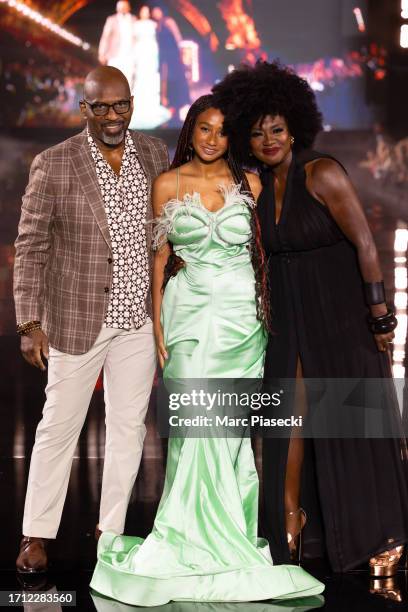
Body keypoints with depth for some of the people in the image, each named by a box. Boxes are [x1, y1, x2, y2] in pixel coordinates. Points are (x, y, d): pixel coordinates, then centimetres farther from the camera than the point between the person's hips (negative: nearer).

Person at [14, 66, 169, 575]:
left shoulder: (155, 155, 1)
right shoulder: (54, 164, -10)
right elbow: (31, 247, -8)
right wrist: (29, 323, -14)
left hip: (141, 317, 4)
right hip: (78, 318, -3)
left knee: (129, 427, 10)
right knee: (59, 427, 5)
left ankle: (111, 532, 23)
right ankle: (36, 536, 18)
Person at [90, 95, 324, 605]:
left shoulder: (249, 184, 7)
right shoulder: (167, 185, 6)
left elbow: (262, 253, 10)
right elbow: (159, 258, 6)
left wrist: (268, 316, 4)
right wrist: (157, 326, 0)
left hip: (241, 315, 1)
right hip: (189, 314, -1)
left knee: (229, 426, -1)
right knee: (197, 425, -9)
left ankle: (228, 535, 10)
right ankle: (197, 537, 3)